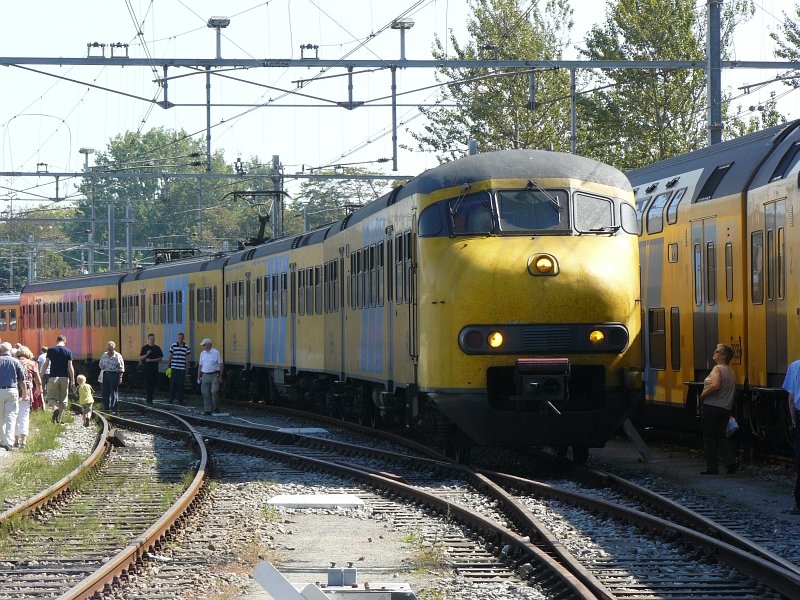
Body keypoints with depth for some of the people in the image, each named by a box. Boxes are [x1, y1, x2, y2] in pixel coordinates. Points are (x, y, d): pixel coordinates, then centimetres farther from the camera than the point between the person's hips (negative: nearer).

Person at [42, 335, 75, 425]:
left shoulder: (50, 350, -1)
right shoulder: (68, 352, 0)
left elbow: (46, 364, -2)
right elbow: (70, 367, -3)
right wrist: (73, 380, 0)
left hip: (53, 377, -1)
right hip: (65, 377, 1)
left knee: (51, 397, 7)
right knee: (63, 399, 10)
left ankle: (55, 408, -24)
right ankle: (59, 419, 11)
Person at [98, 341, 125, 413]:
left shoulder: (117, 356, -2)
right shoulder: (104, 355, 14)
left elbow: (121, 368, -4)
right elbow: (100, 364, 23)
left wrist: (120, 377, -10)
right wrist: (102, 367, 0)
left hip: (114, 375, -5)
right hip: (104, 374, 5)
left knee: (114, 393, -4)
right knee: (105, 393, 7)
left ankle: (114, 409, 0)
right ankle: (106, 408, 15)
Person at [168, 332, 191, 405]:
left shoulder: (186, 347, 4)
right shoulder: (173, 346, 2)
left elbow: (187, 358, 7)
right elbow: (170, 356, 7)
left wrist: (187, 369, 4)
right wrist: (169, 366, 6)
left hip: (182, 369, 1)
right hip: (174, 368, -1)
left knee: (181, 385, 3)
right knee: (173, 384, 1)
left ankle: (180, 400, 9)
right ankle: (171, 399, 11)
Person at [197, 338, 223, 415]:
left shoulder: (216, 352, -3)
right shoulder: (202, 354, 12)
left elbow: (220, 364, -3)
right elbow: (200, 365, 17)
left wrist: (220, 375, -8)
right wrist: (198, 377, 14)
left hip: (214, 375, -5)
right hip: (205, 375, 5)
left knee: (214, 392, -10)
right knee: (205, 393, 0)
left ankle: (216, 408, 6)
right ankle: (207, 410, 4)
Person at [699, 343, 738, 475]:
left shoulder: (718, 369, -14)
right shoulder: (731, 372, 12)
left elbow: (715, 385, -29)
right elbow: (732, 391, 18)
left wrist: (703, 395, -16)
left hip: (712, 407, -8)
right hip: (726, 408, 8)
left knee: (710, 439, 2)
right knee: (721, 436, 16)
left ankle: (712, 467, 4)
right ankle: (730, 462, 0)